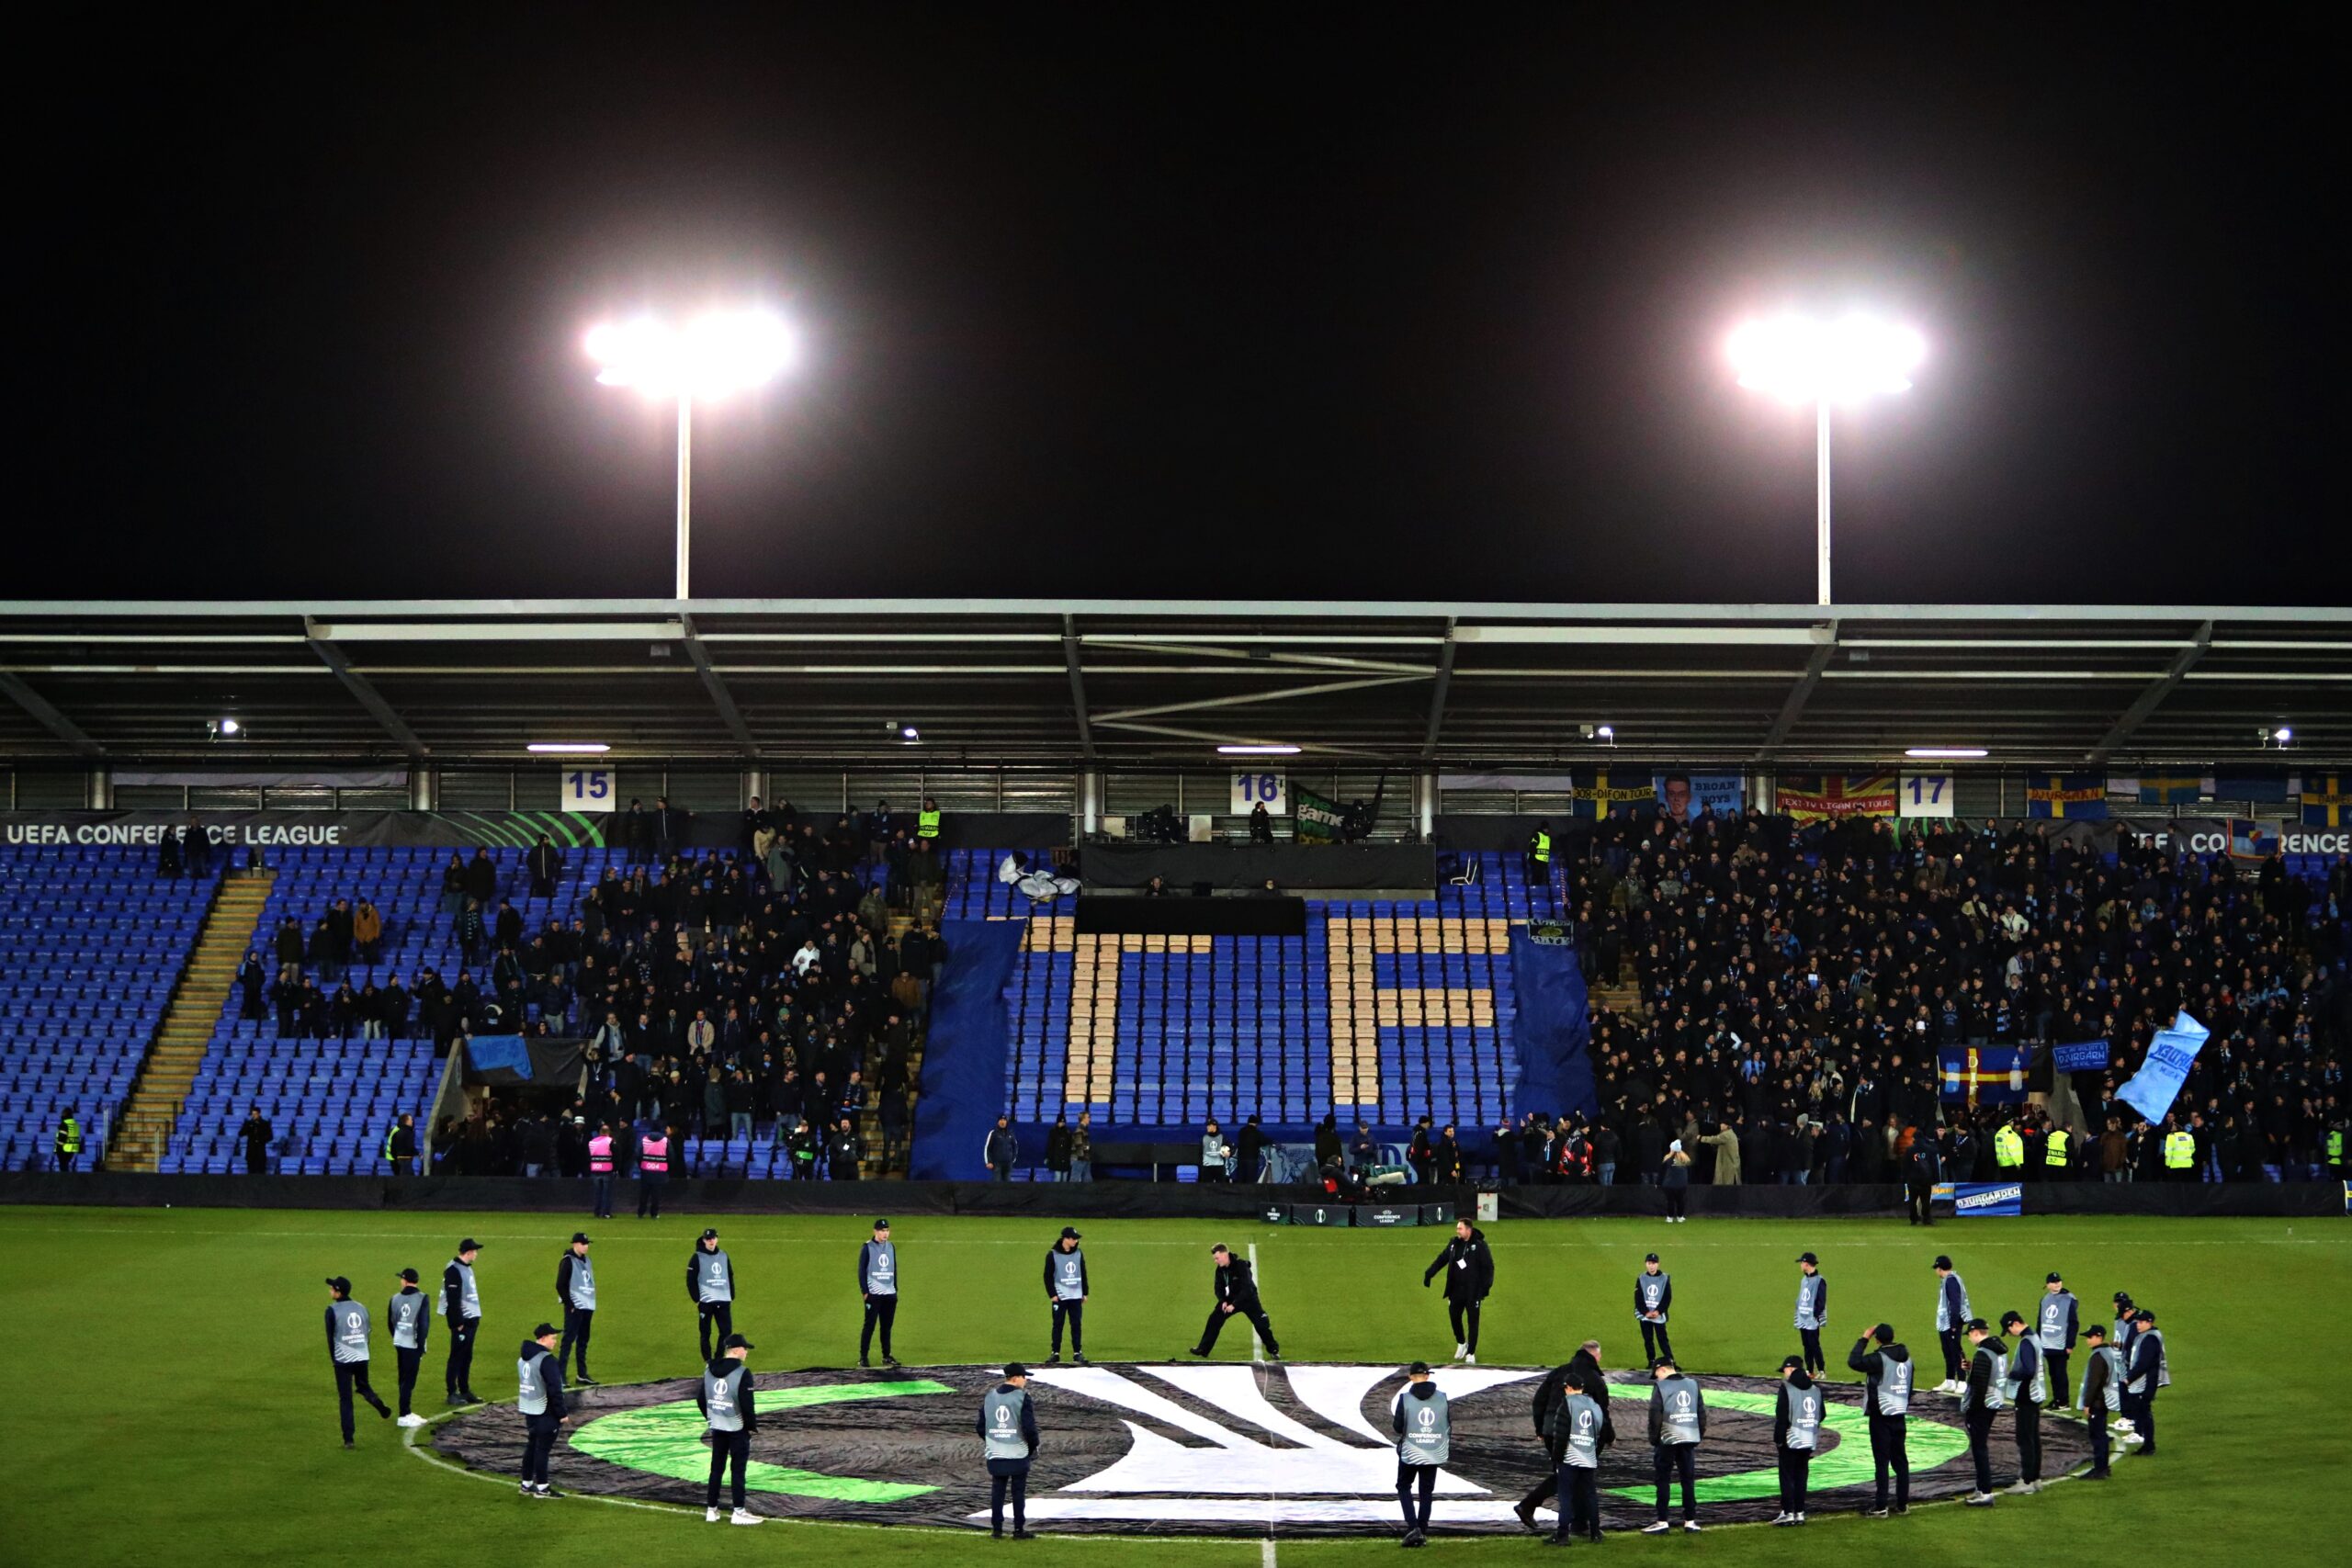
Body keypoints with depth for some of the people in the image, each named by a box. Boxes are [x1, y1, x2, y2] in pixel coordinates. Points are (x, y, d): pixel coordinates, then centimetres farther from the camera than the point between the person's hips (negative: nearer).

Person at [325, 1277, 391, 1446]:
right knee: (363, 1386, 29)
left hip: (343, 1360, -4)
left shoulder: (332, 1310, -8)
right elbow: (367, 1334, 12)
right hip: (362, 1358, 4)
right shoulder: (361, 1308, 9)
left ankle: (348, 1440, -2)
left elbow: (330, 1338, -5)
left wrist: (333, 1359, 7)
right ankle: (379, 1405, 3)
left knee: (345, 1400, 1)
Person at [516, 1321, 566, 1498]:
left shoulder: (523, 1357, 9)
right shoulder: (547, 1360, -19)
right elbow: (555, 1390, -20)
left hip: (528, 1410, 8)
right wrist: (561, 1413, -13)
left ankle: (527, 1484, 21)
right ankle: (541, 1488, 4)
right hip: (545, 1412, -8)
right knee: (543, 1449, -1)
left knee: (531, 1446, 16)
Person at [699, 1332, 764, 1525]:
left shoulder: (709, 1370, 3)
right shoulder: (742, 1373, -17)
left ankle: (711, 1510, 16)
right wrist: (752, 1426, -6)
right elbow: (747, 1404, -19)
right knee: (738, 1469, 2)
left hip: (716, 1428, 6)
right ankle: (738, 1512, 4)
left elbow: (700, 1399, 8)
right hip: (738, 1428, -6)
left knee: (716, 1468, 13)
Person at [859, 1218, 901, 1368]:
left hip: (890, 1294, 5)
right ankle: (863, 1357, -1)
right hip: (873, 1293, -5)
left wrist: (895, 1289, 14)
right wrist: (864, 1291, -10)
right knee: (869, 1325, -5)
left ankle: (886, 1356, 14)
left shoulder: (891, 1247, 12)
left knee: (887, 1326, 8)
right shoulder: (867, 1248, -4)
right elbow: (861, 1271, -5)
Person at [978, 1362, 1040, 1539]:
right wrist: (1033, 1446, 1)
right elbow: (1029, 1427, -15)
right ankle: (1019, 1530, 6)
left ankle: (996, 1529, 10)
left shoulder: (990, 1396, 7)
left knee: (997, 1492, 10)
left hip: (995, 1455, 4)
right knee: (1018, 1493, 4)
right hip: (1018, 1455, -4)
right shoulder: (1022, 1397, -10)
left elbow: (980, 1426, 8)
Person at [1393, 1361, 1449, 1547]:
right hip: (1434, 1453, 3)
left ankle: (1413, 1526, -5)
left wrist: (1393, 1419, 11)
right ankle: (1422, 1531, 12)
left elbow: (1398, 1427, -11)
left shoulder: (1405, 1398, -11)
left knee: (1404, 1487, 13)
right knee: (1426, 1491, 13)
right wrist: (1449, 1450, 18)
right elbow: (1449, 1425, 4)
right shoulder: (1442, 1397, -2)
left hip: (1410, 1453, -3)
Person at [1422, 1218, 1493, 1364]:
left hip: (1473, 1291, -5)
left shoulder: (1479, 1245, -12)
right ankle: (1461, 1343, 37)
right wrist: (1429, 1274, 6)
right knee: (1454, 1316, 11)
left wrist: (1485, 1287, -20)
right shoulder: (1454, 1244, 5)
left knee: (1472, 1321, 1)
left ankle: (1471, 1353, 12)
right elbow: (1442, 1259, 13)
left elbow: (1488, 1267, -12)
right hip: (1456, 1290, 5)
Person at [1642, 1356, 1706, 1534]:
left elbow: (1655, 1415, -11)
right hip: (1690, 1439, 5)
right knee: (1688, 1480, 10)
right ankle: (1690, 1521, 11)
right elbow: (1702, 1412, 9)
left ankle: (1662, 1522, 2)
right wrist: (1700, 1436, 14)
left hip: (1668, 1439, -5)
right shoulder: (1693, 1384, 8)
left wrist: (1653, 1439, -2)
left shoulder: (1660, 1386, -7)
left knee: (1663, 1480, 3)